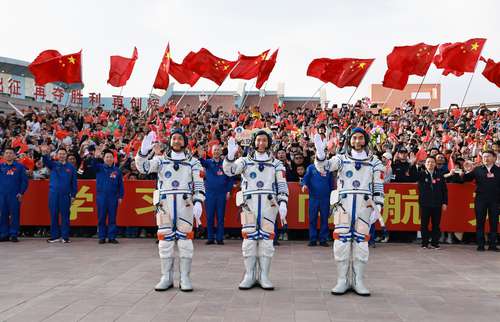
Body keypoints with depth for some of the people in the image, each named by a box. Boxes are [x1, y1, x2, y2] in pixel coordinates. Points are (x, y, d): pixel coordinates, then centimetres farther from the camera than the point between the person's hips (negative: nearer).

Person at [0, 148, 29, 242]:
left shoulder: (19, 167, 3)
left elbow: (25, 181, 2)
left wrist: (21, 193, -5)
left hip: (15, 195, -2)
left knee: (14, 215, -1)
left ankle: (14, 235, 5)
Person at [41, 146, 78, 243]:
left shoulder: (71, 167, 7)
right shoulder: (53, 164, 7)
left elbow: (74, 182, 7)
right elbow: (46, 161, -15)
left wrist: (73, 195, 1)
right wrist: (44, 154, -37)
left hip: (65, 195, -1)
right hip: (53, 193, 1)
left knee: (65, 215, 2)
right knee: (53, 215, 5)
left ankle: (65, 236, 8)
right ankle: (55, 236, 13)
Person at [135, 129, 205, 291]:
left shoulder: (193, 162, 10)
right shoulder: (161, 160, 13)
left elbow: (199, 184, 3)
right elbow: (143, 168, -2)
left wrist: (198, 202, -11)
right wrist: (143, 151, -19)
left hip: (185, 204, -1)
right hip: (165, 204, 1)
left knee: (185, 240, -3)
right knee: (165, 240, 3)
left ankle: (185, 279, 5)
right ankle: (166, 278, 12)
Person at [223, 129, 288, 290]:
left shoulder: (276, 164, 15)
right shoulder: (245, 161, 14)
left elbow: (282, 186, 7)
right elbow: (229, 170, -3)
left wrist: (283, 203, -7)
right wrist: (230, 154, -21)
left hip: (269, 204, 0)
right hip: (249, 204, 0)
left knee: (266, 239, -2)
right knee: (249, 239, -2)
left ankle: (264, 277, 5)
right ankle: (249, 276, 5)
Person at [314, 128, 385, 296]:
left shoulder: (374, 162, 13)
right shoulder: (341, 158, 12)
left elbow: (378, 186, 10)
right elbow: (324, 167, -5)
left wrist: (377, 207, 0)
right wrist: (320, 152, -24)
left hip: (364, 205, 0)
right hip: (343, 204, 0)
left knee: (361, 241, 0)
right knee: (341, 241, -4)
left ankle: (358, 281, 8)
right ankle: (342, 281, 4)